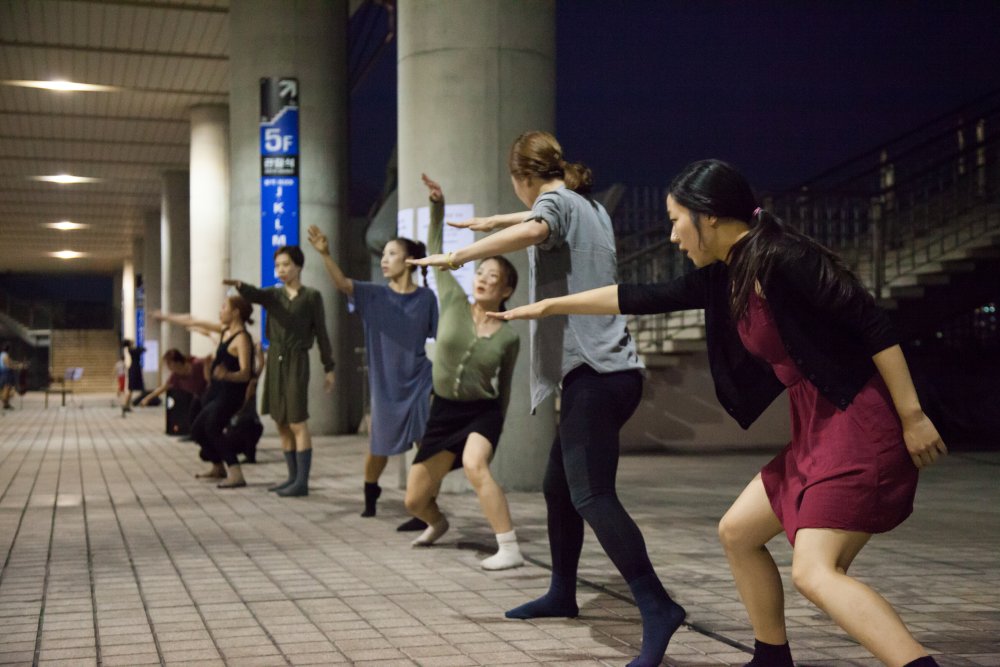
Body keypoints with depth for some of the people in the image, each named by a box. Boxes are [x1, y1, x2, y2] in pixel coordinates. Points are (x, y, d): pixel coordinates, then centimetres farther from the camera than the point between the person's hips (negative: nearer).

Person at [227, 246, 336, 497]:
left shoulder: (311, 296, -2)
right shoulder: (273, 294, 9)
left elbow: (321, 333, -1)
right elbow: (254, 294, -14)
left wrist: (329, 368, -2)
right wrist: (239, 285, -37)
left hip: (297, 361, -5)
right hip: (274, 360, 5)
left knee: (297, 422, -8)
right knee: (282, 423, 9)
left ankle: (302, 481, -6)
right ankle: (293, 477, 18)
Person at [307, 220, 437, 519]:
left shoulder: (426, 298, -1)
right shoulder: (374, 295, -1)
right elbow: (342, 283, -18)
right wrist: (325, 254, -35)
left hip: (419, 383, -1)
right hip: (385, 384, 1)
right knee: (380, 445, 11)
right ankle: (370, 495, 36)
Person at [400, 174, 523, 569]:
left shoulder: (509, 337, -7)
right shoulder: (453, 302, -4)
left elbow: (504, 388, 6)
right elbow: (436, 251, -1)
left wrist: (496, 431, 13)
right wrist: (437, 207, -11)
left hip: (483, 411, -3)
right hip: (444, 410, 3)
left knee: (474, 465, -37)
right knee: (414, 500, 5)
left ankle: (510, 550, -34)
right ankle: (437, 523, 44)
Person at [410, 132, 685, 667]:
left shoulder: (556, 201, -4)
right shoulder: (589, 208, 23)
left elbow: (534, 230, -30)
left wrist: (458, 255, -24)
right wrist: (494, 221, 59)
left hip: (596, 373, -10)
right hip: (608, 371, 10)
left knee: (591, 496, -18)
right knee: (559, 486, 20)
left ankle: (656, 608, -26)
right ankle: (562, 593, 33)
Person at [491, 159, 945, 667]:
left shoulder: (782, 258, -17)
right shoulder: (723, 277, 10)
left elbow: (874, 325, -17)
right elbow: (642, 299, 19)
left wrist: (912, 416, -18)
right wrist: (549, 306, 24)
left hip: (860, 426, -10)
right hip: (815, 431, 10)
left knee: (814, 572, -20)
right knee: (737, 532, 16)